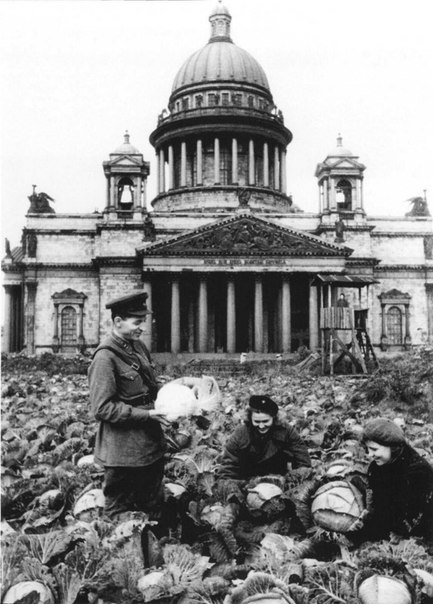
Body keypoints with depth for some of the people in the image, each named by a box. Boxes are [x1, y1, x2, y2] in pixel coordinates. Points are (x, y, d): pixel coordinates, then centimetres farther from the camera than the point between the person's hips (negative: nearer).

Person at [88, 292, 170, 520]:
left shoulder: (137, 346, 7)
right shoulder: (105, 357, -17)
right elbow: (102, 408, -19)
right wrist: (146, 414, -21)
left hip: (151, 445, 8)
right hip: (123, 452, -8)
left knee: (152, 508, 19)